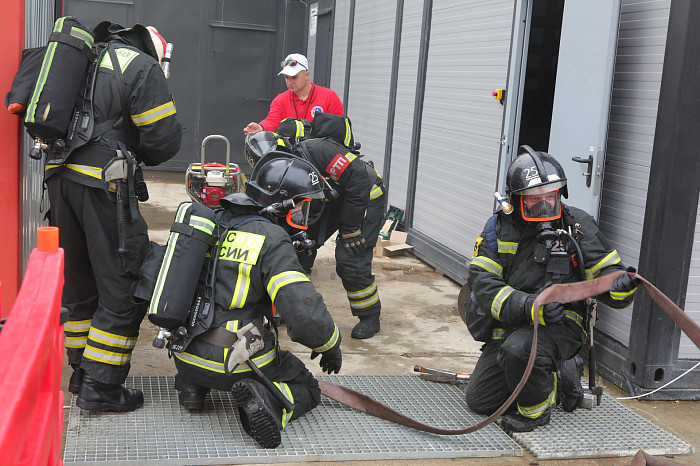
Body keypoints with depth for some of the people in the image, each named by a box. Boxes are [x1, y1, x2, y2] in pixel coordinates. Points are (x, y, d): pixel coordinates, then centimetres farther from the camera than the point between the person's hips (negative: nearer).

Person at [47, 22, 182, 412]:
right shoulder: (143, 66, 0)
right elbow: (164, 137, -8)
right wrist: (141, 156, 14)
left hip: (60, 176, 8)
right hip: (103, 186, -8)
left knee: (79, 284, 17)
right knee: (123, 288, 0)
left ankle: (82, 374, 27)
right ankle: (101, 387, 1)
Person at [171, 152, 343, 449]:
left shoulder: (216, 223, 6)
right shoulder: (271, 240, -17)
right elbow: (304, 312, -24)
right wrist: (331, 346, -5)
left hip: (185, 354, 7)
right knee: (307, 390, 14)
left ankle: (191, 385, 14)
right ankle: (262, 400, -16)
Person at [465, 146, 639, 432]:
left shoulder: (577, 226, -6)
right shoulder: (500, 227, -3)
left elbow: (607, 272, -2)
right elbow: (481, 280, -14)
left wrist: (619, 286, -30)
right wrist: (526, 307, -32)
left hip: (561, 324, -4)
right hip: (511, 324, 5)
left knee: (519, 348, -37)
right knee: (479, 401, 7)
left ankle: (536, 409, -5)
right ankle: (557, 378, 24)